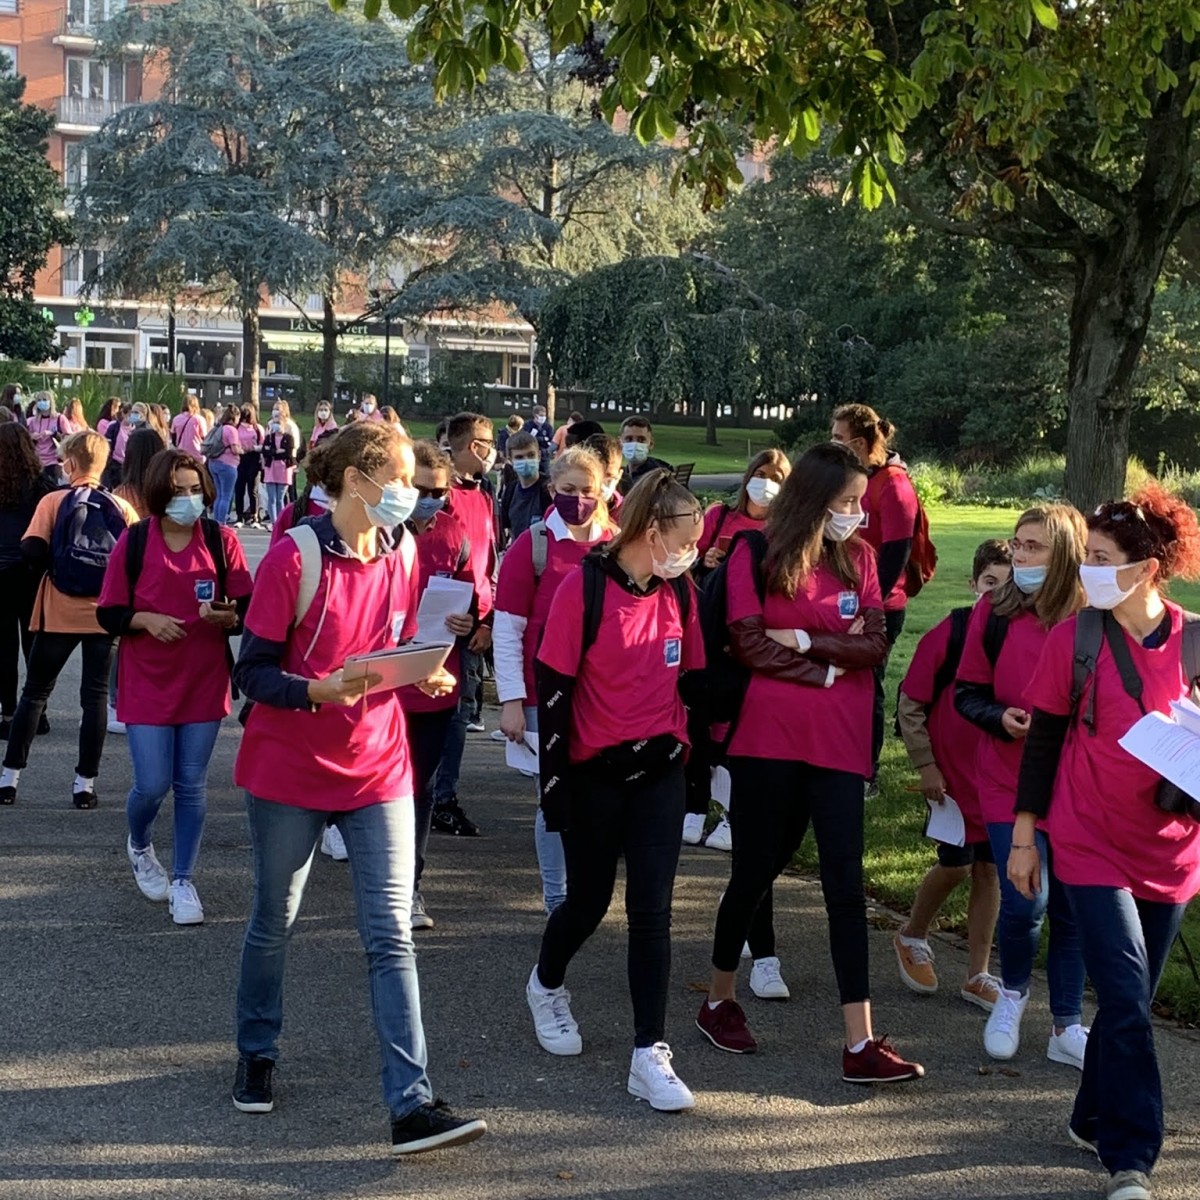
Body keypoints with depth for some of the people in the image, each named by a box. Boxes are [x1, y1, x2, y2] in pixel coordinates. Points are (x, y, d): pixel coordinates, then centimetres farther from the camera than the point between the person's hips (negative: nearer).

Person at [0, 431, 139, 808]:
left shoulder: (53, 502, -5)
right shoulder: (121, 508, -1)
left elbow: (32, 551, -15)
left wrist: (55, 566, 4)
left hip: (58, 614, -1)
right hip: (104, 615, 1)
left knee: (35, 693, 12)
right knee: (96, 696, 6)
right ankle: (85, 784, 5)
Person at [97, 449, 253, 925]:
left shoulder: (222, 540, -2)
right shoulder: (133, 542, -3)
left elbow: (249, 609, 1)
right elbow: (108, 614, 0)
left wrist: (227, 616, -20)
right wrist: (146, 620, -17)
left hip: (204, 681, 1)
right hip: (147, 684, -1)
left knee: (192, 785, 5)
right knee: (152, 784, -3)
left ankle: (183, 881, 20)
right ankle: (138, 846, 31)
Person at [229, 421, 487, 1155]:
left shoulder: (402, 558, 2)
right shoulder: (294, 558, -14)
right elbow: (253, 672, -13)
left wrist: (428, 678, -9)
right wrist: (318, 690, -31)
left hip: (378, 769, 3)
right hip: (290, 770, -3)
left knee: (392, 935, -3)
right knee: (274, 922, 14)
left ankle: (412, 1104, -5)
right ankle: (257, 1055, 37)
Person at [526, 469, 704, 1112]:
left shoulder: (679, 592, 2)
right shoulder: (583, 589, -14)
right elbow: (553, 690, -13)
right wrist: (554, 784, -13)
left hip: (659, 772, 4)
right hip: (594, 774, -3)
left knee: (651, 910, -2)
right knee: (588, 900, 11)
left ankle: (649, 1056, 2)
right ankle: (546, 986, 43)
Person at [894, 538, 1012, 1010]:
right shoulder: (950, 633, -12)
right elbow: (909, 703, -6)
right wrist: (925, 764, -6)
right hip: (953, 772, -2)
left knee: (989, 868, 8)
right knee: (956, 864, 3)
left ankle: (977, 975, 21)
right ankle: (912, 936, 32)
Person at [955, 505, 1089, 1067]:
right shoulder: (994, 613, -2)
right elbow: (967, 693, 3)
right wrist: (1002, 717, -15)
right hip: (1009, 781, -1)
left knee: (1071, 906, 5)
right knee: (1025, 900, -11)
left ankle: (1066, 1027, 22)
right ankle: (1012, 991, 20)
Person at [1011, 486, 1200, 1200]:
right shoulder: (1075, 637, -7)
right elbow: (1044, 739, -1)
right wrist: (1024, 836, 0)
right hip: (1092, 846, -3)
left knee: (1132, 998, 13)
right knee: (1128, 1000, -9)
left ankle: (1096, 1120, 32)